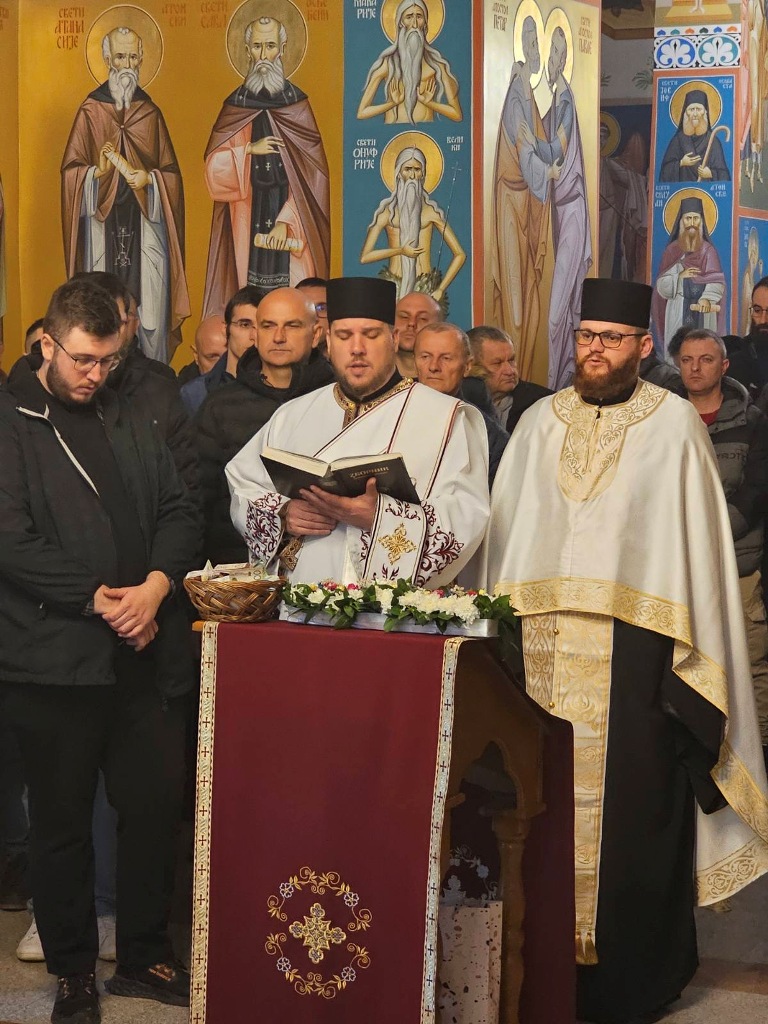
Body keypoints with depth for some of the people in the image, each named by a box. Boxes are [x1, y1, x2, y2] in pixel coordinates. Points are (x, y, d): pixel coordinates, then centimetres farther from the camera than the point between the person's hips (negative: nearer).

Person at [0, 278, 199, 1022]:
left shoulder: (132, 425, 15)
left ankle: (145, 958, 24)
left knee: (157, 806, 8)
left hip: (144, 655, 5)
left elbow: (178, 514, 10)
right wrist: (98, 598, -16)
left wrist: (156, 586, -9)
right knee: (62, 823, 6)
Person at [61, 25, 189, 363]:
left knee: (150, 307, -1)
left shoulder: (151, 113, 9)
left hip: (146, 222, 2)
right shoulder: (90, 111, 2)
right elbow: (71, 170, 2)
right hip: (102, 222, -2)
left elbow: (170, 172, 10)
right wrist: (98, 173, -18)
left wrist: (149, 179, -10)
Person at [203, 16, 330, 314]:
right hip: (246, 214, 1)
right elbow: (214, 165, 4)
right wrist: (250, 150, -11)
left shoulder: (296, 102, 1)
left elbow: (309, 173, -6)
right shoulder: (236, 104, 7)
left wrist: (286, 221, -16)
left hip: (289, 212, -1)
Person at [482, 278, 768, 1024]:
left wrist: (685, 652, -8)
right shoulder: (540, 423, 12)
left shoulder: (673, 424, 1)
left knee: (628, 811, -1)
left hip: (632, 653, -3)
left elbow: (695, 545, -2)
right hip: (544, 648, 3)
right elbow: (508, 531, 14)